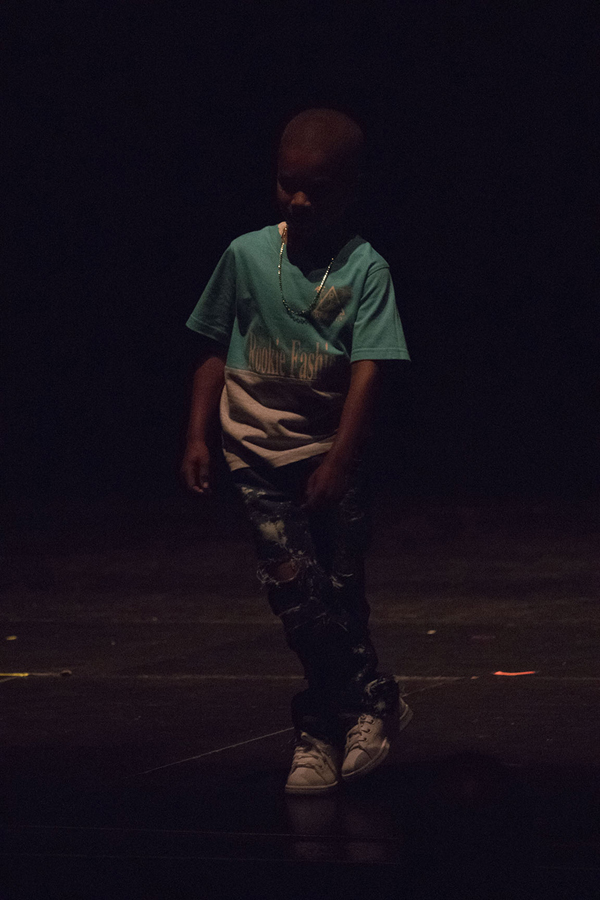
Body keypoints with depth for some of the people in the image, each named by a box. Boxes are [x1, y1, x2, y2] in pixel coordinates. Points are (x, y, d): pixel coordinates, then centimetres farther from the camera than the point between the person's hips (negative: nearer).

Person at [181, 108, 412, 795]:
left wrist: (337, 461, -21)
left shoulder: (365, 269, -7)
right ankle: (373, 700, 5)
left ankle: (320, 731, 18)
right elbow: (216, 352, 9)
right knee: (297, 588, -9)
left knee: (339, 592, 2)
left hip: (330, 457, -1)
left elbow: (366, 371, -13)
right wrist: (197, 436, 3)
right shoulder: (247, 255, 1)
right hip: (259, 454, 1)